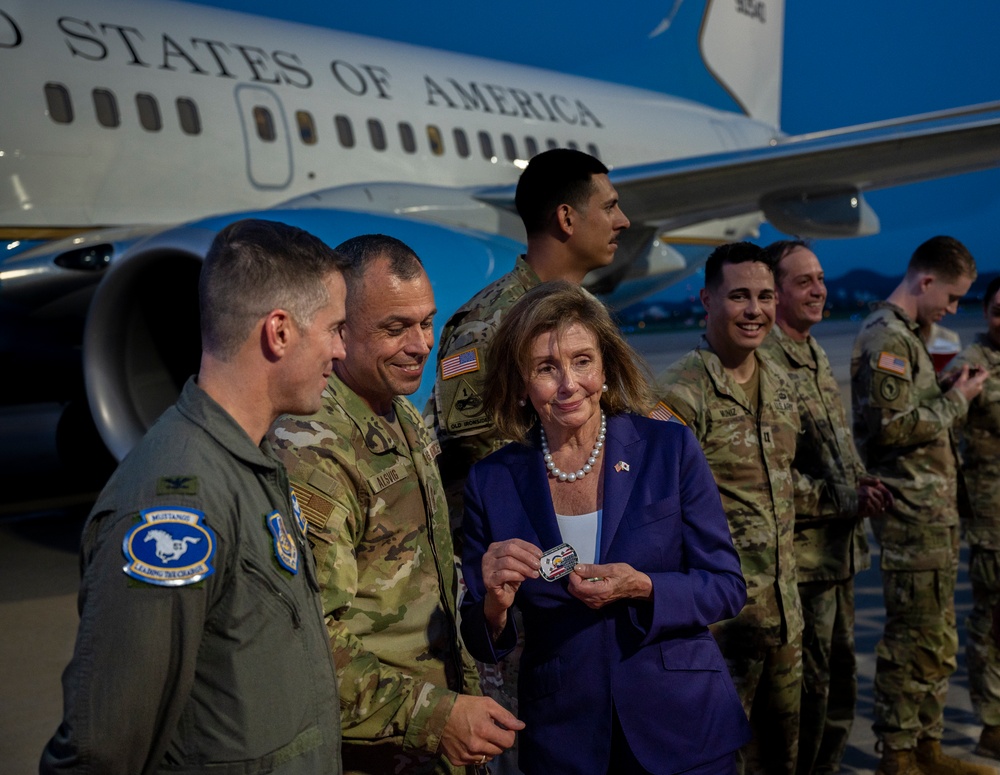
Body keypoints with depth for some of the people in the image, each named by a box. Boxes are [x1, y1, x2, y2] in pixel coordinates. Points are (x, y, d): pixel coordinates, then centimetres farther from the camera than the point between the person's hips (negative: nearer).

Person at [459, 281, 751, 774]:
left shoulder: (670, 449, -8)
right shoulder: (492, 482, -5)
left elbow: (727, 588, -5)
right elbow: (483, 646, 0)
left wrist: (643, 589, -22)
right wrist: (496, 604, -22)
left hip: (682, 729, 0)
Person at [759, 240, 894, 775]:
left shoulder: (816, 357, 14)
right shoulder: (763, 364, -17)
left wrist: (862, 484, 4)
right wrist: (841, 499, -17)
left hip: (840, 549, 9)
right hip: (801, 553, -9)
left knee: (840, 676, 18)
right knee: (808, 685, 1)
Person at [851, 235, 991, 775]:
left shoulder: (906, 334, 18)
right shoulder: (886, 336, -14)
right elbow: (890, 427, -22)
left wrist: (952, 395, 8)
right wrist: (955, 402, -10)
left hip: (933, 512, 10)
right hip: (912, 513, -10)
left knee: (936, 639, 15)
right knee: (914, 641, -4)